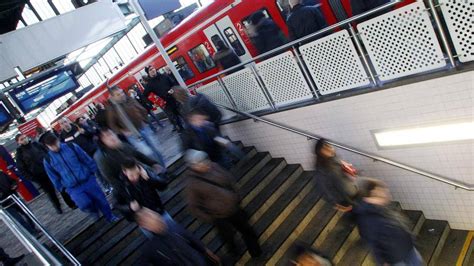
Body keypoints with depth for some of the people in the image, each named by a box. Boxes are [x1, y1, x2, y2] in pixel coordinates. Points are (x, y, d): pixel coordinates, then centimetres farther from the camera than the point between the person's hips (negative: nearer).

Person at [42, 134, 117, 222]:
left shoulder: (71, 146, -4)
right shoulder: (47, 160, -3)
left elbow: (87, 159, 3)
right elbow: (54, 177, 7)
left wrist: (94, 171, 6)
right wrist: (61, 188, 9)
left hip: (88, 179, 1)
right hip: (73, 188, -1)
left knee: (101, 199, 6)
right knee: (85, 204, -21)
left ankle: (110, 217, 30)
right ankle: (94, 211, 15)